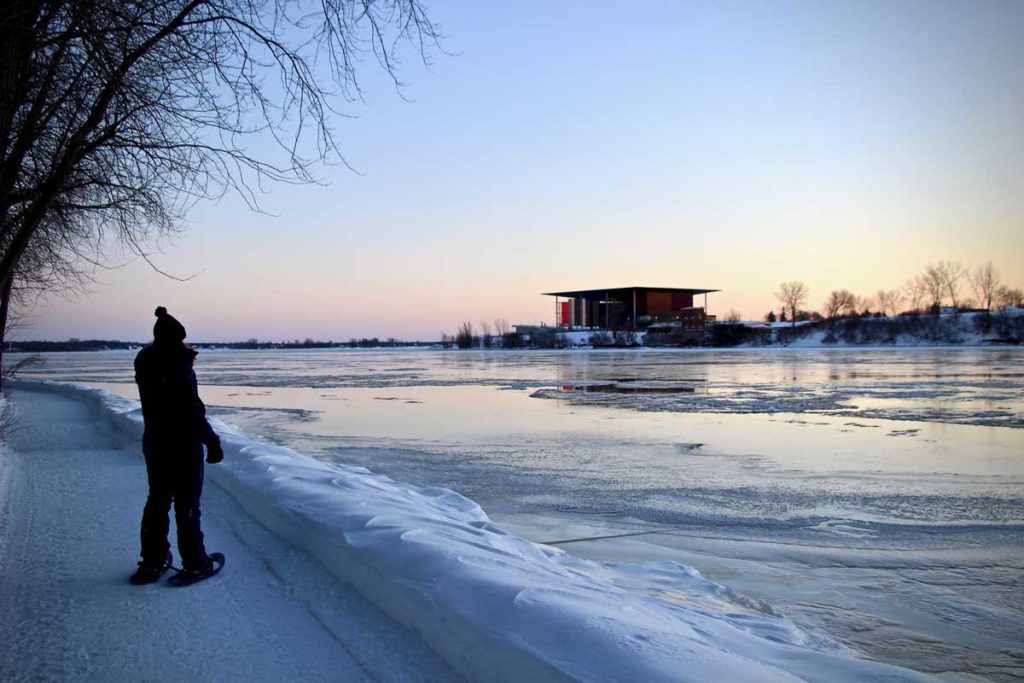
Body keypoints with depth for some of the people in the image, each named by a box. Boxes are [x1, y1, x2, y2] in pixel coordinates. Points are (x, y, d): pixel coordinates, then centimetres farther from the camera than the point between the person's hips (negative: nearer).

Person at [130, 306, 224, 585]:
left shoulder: (145, 364, 3)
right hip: (183, 446, -7)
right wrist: (212, 442, -17)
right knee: (186, 504, 0)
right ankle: (194, 563, 8)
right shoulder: (179, 366, -21)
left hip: (154, 444, 7)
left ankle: (152, 561, 23)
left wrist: (185, 359, 6)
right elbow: (192, 410, -23)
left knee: (157, 501, 16)